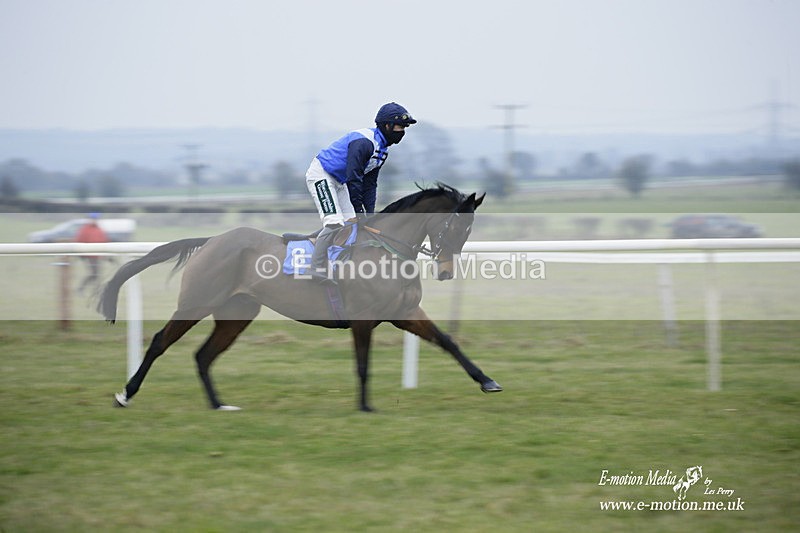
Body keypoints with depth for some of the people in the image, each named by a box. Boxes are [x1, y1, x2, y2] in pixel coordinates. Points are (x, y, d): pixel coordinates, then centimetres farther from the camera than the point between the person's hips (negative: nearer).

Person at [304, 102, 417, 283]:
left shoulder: (382, 149, 6)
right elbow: (354, 178, -28)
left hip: (338, 181, 11)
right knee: (335, 223, -20)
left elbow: (369, 183, 10)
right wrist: (359, 210, -24)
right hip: (320, 175, -10)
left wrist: (370, 213, 3)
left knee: (354, 222, 5)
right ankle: (317, 268, -18)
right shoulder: (364, 141, -26)